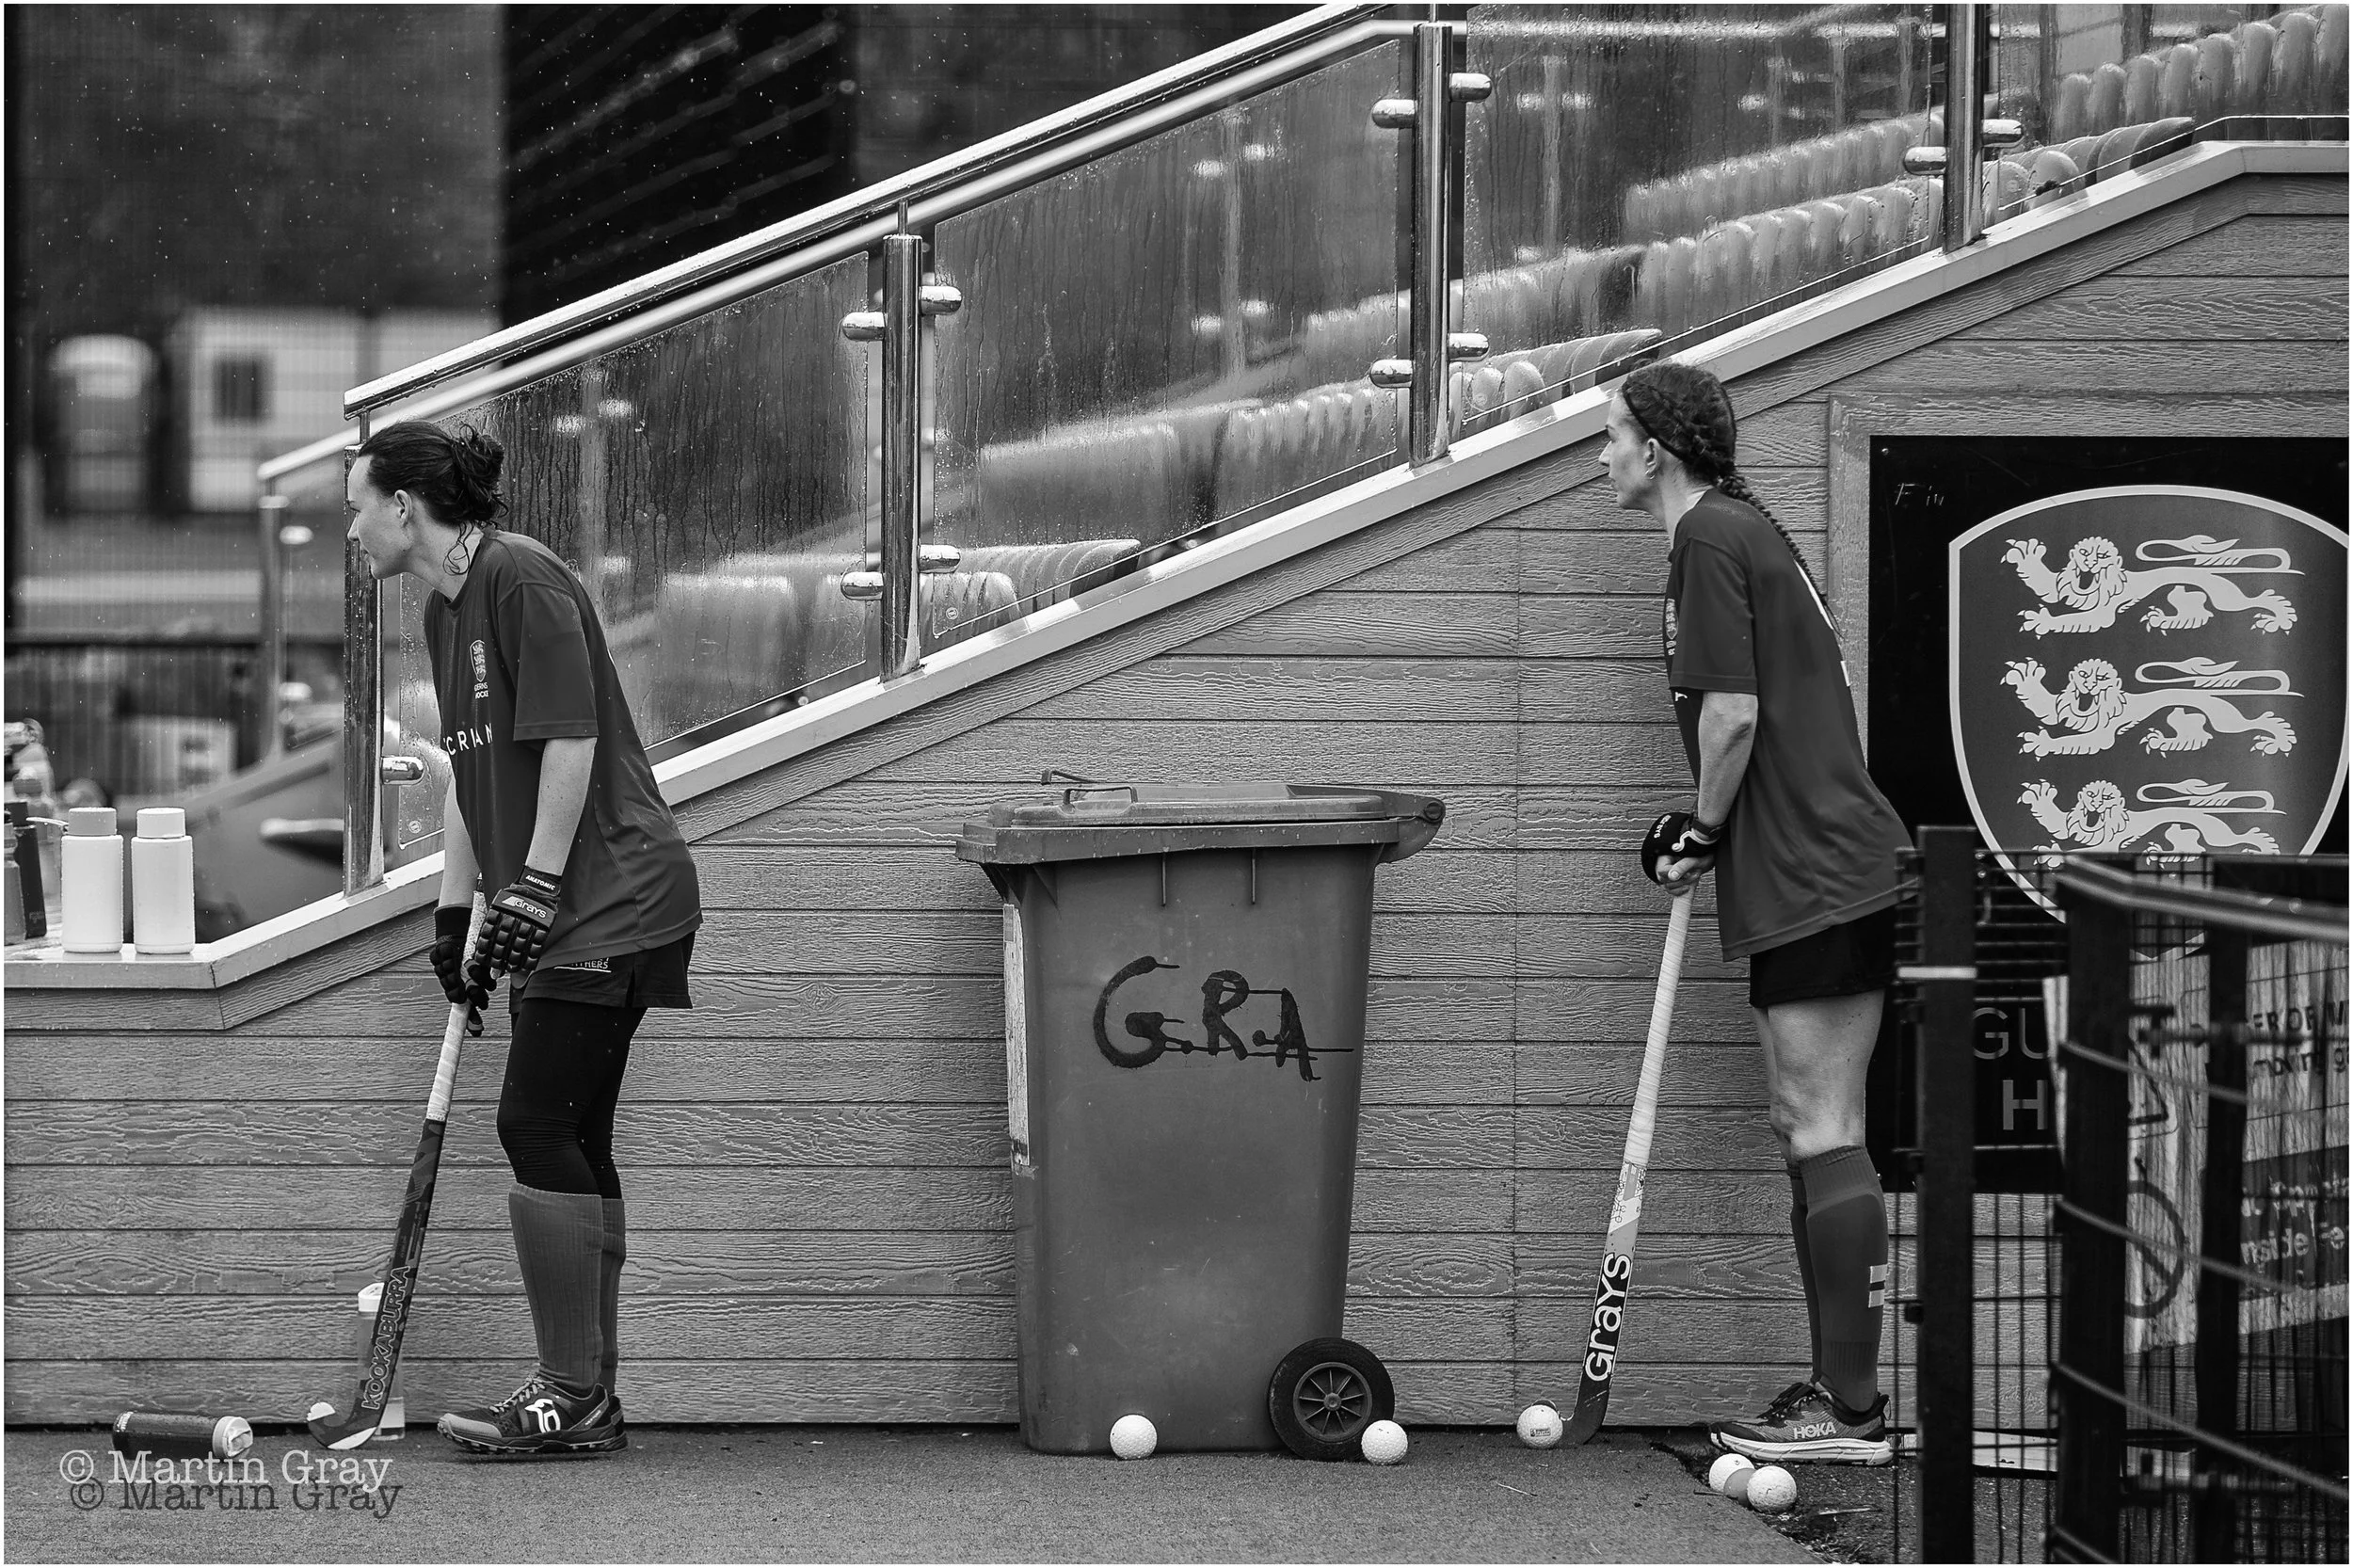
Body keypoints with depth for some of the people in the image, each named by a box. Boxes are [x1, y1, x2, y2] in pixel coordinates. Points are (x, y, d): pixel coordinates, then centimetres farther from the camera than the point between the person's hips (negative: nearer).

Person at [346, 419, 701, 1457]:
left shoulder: (523, 581, -14)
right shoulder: (447, 610, 16)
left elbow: (571, 742, -19)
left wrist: (532, 890, -19)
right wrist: (454, 912, 16)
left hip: (609, 900, -10)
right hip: (557, 915, 10)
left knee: (538, 1128, -11)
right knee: (573, 1141, 9)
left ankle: (571, 1397, -8)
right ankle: (587, 1394, 12)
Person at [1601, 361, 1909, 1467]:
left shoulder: (1711, 537, -9)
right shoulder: (1745, 530, 20)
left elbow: (1732, 712, -16)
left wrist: (1703, 830, -3)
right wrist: (1706, 831, 17)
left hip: (1813, 878, -10)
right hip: (1820, 877, 10)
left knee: (1823, 1135, -9)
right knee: (1807, 1132, 11)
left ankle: (1849, 1405, -10)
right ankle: (1840, 1386, 13)